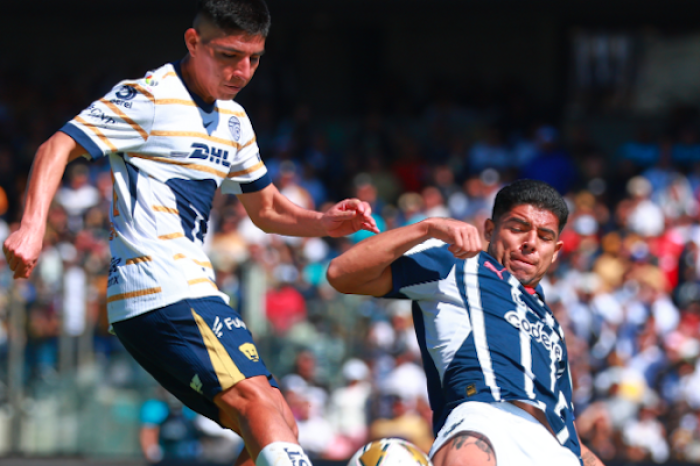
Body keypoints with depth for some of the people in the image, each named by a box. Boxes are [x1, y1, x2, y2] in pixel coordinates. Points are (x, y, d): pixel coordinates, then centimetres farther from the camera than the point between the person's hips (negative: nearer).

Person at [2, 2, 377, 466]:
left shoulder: (233, 119, 20)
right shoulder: (150, 97, -6)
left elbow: (267, 209, 27)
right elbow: (59, 147, -11)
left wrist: (323, 222, 6)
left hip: (195, 290, 10)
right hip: (162, 291, -10)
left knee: (274, 429, 6)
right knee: (259, 402, -25)